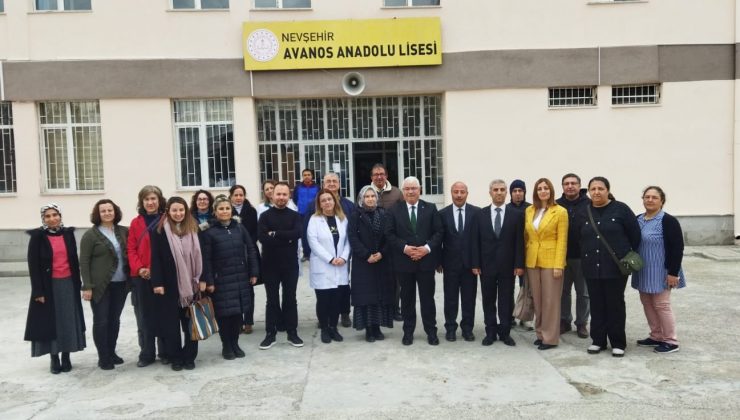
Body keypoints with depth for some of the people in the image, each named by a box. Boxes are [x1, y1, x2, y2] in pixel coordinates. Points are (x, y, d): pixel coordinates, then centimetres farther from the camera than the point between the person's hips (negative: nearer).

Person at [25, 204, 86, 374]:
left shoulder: (68, 234, 4)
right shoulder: (37, 237, -5)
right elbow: (33, 265, -7)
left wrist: (77, 284, 6)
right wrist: (38, 291, -12)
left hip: (68, 284, 3)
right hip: (48, 285, -3)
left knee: (68, 321, 6)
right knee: (51, 321, 3)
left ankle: (66, 357, 16)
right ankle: (54, 358, 13)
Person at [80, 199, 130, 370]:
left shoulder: (124, 231, 7)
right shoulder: (91, 234, -4)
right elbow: (84, 262, -6)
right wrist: (87, 286, -12)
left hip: (120, 284, 4)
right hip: (100, 285, -4)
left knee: (115, 320, 12)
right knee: (101, 321, 2)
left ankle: (111, 352, 25)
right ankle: (103, 357, 11)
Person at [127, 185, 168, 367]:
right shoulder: (135, 223, 6)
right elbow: (131, 249, 3)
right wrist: (139, 268, -11)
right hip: (141, 277, 2)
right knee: (144, 317, 7)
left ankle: (165, 352, 20)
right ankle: (147, 354, 19)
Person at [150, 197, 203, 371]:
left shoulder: (193, 230, 6)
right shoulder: (160, 231, -3)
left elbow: (199, 255, 7)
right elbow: (156, 258, -6)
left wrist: (202, 279, 2)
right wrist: (157, 282, -12)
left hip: (190, 284, 2)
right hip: (169, 284, -2)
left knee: (191, 322, 6)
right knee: (171, 323, 5)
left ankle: (189, 357, 18)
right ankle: (176, 358, 17)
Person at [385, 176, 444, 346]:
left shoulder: (431, 208, 4)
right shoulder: (395, 210, 3)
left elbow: (439, 232, 0)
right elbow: (390, 234, -1)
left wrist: (427, 247, -14)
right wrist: (405, 247, -15)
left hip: (426, 260, 0)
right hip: (404, 261, 0)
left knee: (427, 297, 6)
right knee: (407, 298, 10)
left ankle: (431, 331, 18)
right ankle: (408, 331, 21)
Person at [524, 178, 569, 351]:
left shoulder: (560, 211, -6)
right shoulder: (529, 211, 7)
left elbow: (562, 241, -9)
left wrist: (558, 265, -14)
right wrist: (524, 258, 4)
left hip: (550, 261, -4)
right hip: (532, 260, 5)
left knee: (550, 300, 1)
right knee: (537, 299, 10)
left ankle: (550, 337, 10)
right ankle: (540, 333, 22)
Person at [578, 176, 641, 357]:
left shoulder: (621, 209, -5)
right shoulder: (584, 213, 6)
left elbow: (635, 234, -1)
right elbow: (580, 238, 14)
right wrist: (587, 256, 9)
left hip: (616, 266, -3)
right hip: (592, 267, 3)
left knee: (615, 305, 4)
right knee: (597, 305, 9)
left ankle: (618, 343, 15)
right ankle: (598, 340, 20)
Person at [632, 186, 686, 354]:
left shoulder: (668, 221, -13)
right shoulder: (637, 220, 8)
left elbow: (677, 248, -16)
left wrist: (673, 272, -19)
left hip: (660, 272, -7)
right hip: (643, 272, 7)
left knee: (661, 305, -1)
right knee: (647, 303, 13)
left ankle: (671, 341, 11)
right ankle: (656, 336, 26)